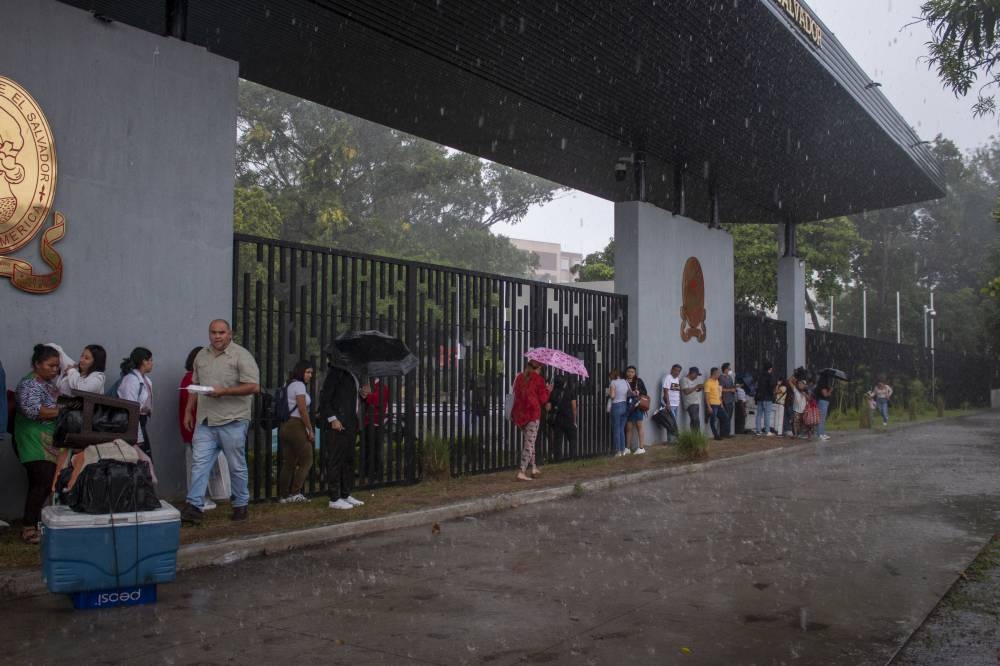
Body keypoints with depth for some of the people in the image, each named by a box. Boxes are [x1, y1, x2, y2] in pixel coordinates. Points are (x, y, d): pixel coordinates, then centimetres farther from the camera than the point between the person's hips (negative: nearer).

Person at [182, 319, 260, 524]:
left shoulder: (241, 356, -7)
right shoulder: (201, 356, 13)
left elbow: (254, 386, -14)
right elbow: (195, 386, 22)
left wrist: (224, 391, -19)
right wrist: (189, 411, 17)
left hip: (232, 422, -5)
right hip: (205, 422, 5)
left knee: (237, 467, 6)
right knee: (199, 462, -2)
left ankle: (241, 506, 18)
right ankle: (194, 507, -1)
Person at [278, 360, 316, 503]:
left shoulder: (287, 384, 18)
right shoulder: (299, 385, -9)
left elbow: (286, 408, 16)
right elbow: (302, 410, -13)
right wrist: (310, 430, -8)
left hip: (284, 426, 9)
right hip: (296, 426, -9)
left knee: (288, 463, 10)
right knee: (306, 461, 0)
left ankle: (283, 495, 10)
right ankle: (295, 493, -3)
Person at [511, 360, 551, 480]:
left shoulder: (519, 377, 9)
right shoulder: (538, 379, -7)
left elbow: (516, 394, 13)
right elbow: (543, 399, -4)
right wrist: (547, 390, 12)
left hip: (519, 413, 6)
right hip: (533, 413, -6)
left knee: (527, 441, 20)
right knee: (529, 443, -2)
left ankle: (534, 468, 27)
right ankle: (521, 472, -8)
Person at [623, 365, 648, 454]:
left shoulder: (639, 381, 3)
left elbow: (645, 393, 5)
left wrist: (639, 393, -13)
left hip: (637, 406, -2)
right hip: (627, 406, 2)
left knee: (639, 426, 0)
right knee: (628, 427, 5)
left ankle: (641, 447, 2)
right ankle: (627, 448, 12)